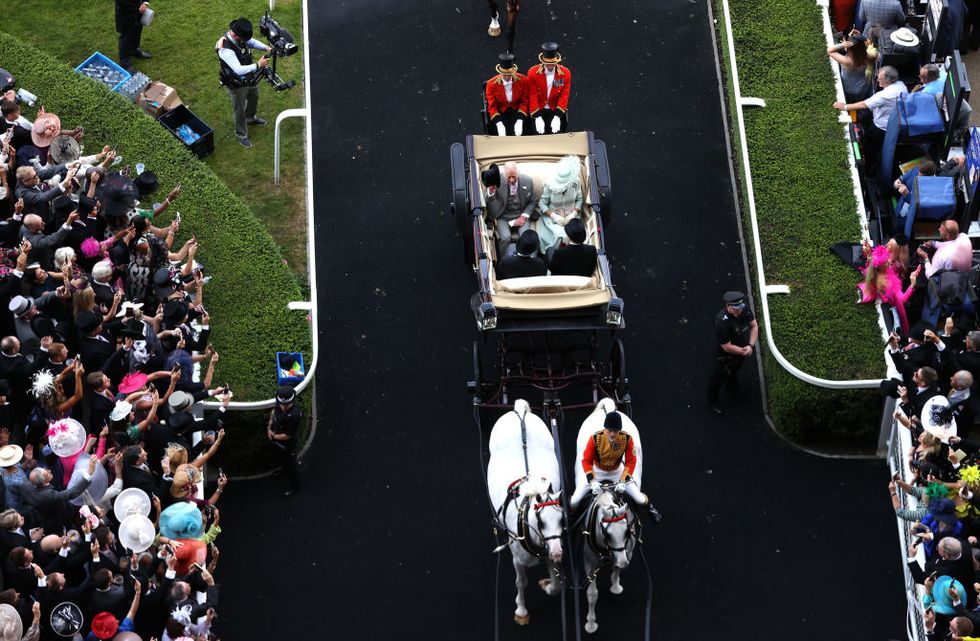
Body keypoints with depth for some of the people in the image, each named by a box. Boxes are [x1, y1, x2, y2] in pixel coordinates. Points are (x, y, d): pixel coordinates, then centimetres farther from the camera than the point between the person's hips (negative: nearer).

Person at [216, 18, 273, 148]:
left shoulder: (238, 35, -17)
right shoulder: (225, 49, -41)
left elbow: (252, 42, 4)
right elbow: (239, 70, -44)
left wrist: (266, 47, -13)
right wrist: (258, 65, -40)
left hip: (249, 77, 8)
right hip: (236, 84, -8)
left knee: (254, 97, 33)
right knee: (239, 110, 15)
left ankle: (250, 118, 63)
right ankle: (241, 135, 39)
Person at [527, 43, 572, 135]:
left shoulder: (565, 73, -11)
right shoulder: (533, 73, -13)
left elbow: (564, 96, -10)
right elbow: (533, 96, -12)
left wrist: (557, 117, -19)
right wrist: (538, 118, -18)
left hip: (556, 110, 0)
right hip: (539, 110, 0)